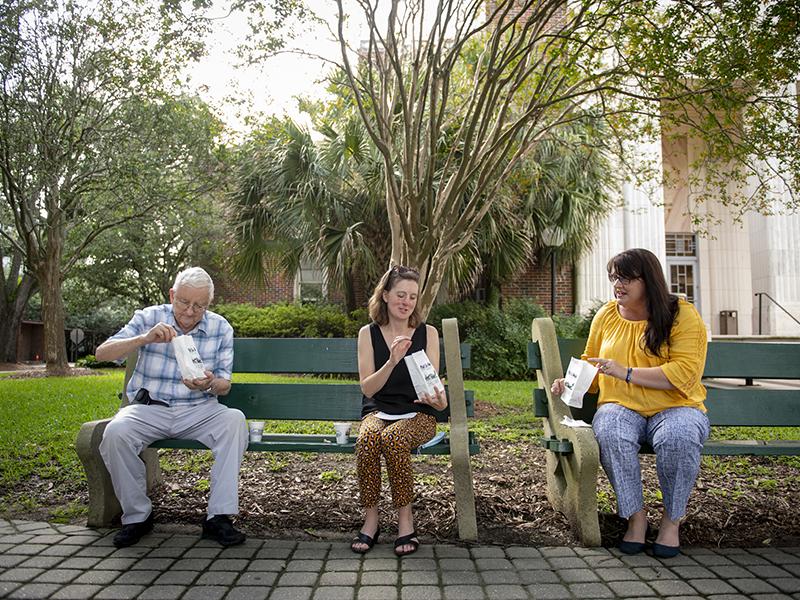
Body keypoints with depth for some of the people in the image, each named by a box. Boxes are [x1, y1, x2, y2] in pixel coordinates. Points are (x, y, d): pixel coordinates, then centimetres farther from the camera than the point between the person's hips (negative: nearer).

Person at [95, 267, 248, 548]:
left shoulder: (221, 328, 0)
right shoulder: (149, 318, -3)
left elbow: (224, 386, 2)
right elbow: (102, 353, -10)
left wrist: (209, 384, -23)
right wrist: (145, 339, -27)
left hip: (198, 410, 1)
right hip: (149, 407, 0)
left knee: (234, 420, -29)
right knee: (115, 432, -31)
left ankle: (219, 517, -22)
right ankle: (137, 515, -8)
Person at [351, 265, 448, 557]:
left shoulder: (428, 333, 2)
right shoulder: (368, 333, 2)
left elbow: (432, 382, -3)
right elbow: (368, 388, -5)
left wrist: (439, 400, -28)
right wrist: (392, 361, -23)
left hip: (417, 414, -1)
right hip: (378, 411, 1)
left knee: (393, 438, -33)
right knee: (367, 438, -33)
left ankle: (405, 519, -17)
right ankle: (371, 518, -15)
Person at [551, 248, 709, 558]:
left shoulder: (682, 315, -3)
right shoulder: (606, 316, 11)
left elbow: (685, 373, -15)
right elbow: (590, 363, 24)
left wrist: (627, 372, -21)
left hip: (674, 407, -2)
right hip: (622, 407, 3)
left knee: (678, 438, -36)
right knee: (609, 435, -33)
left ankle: (672, 519, -11)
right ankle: (635, 515, -13)